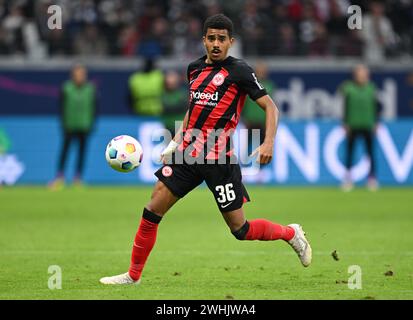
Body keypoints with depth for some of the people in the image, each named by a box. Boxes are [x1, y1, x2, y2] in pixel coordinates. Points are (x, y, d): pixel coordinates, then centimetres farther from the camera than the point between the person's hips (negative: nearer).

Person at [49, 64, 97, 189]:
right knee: (65, 149, -5)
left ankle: (78, 178, 12)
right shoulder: (66, 88, -1)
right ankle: (59, 178, -3)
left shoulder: (91, 89, 3)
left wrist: (92, 124, 2)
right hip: (70, 126, -2)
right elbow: (62, 107, 1)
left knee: (82, 151, 4)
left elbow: (94, 108, 7)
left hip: (84, 126, 2)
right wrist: (63, 123, -6)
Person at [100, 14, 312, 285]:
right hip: (188, 152, 6)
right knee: (151, 212, -1)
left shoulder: (238, 71, -7)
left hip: (219, 159, -6)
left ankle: (291, 234, 25)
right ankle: (133, 275, 11)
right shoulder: (195, 69, 11)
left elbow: (270, 106, -9)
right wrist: (176, 141, 20)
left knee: (240, 230, 0)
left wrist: (268, 143, -23)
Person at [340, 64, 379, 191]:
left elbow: (375, 107, 9)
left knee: (370, 152, 1)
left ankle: (372, 178, 7)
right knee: (350, 152, 1)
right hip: (353, 125, -1)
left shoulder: (371, 89, 5)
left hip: (368, 125, 1)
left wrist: (376, 123, 5)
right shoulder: (349, 89, -1)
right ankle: (347, 179, 5)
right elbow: (346, 108, 2)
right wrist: (345, 124, -2)